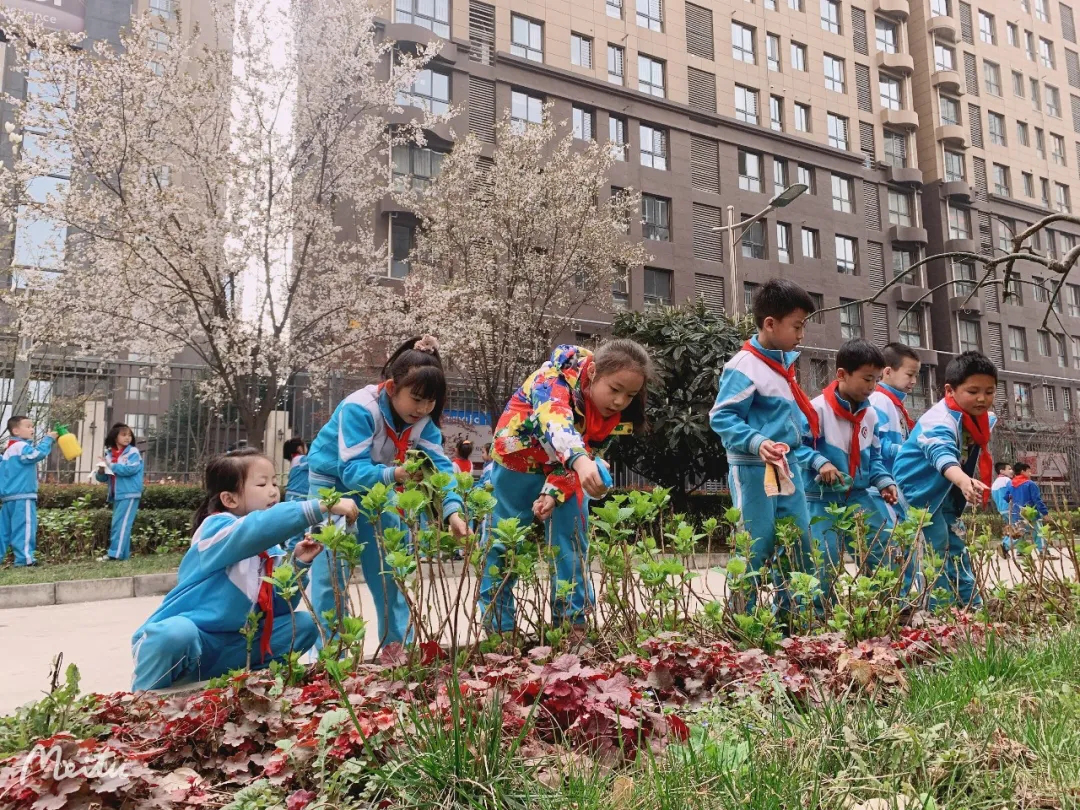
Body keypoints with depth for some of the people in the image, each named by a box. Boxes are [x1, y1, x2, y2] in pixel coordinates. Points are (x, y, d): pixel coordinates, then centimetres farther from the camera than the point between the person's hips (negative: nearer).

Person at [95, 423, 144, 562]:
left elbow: (130, 469, -19)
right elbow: (103, 478, 16)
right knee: (118, 524, 7)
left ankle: (115, 553, -10)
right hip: (116, 495, 6)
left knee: (121, 524, -10)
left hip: (129, 494, -6)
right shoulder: (109, 454, 12)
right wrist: (101, 472, -6)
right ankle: (123, 553, 12)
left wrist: (111, 465, -11)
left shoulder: (133, 452, -3)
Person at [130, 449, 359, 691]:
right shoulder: (216, 527, -16)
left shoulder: (269, 548, 5)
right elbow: (260, 527, -41)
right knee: (176, 631, -38)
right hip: (185, 639, -6)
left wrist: (297, 565, -11)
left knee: (303, 624, 1)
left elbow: (278, 608, 3)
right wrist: (322, 507, -46)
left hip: (230, 649, 7)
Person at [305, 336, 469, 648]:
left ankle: (398, 645, 14)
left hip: (374, 484, 5)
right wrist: (394, 474, -57)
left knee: (388, 566, 4)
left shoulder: (423, 420, -17)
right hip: (332, 481, -5)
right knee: (332, 569, -9)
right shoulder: (359, 408, -34)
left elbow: (439, 465, -23)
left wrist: (453, 511, -39)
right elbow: (352, 471, -38)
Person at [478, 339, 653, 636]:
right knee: (502, 542, 2)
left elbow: (589, 454, -12)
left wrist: (554, 493, -28)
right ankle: (498, 628, 14)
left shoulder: (615, 416, -16)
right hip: (518, 463, -3)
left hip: (567, 470, 4)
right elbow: (554, 420, -51)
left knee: (572, 544, -4)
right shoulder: (556, 379, -32)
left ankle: (572, 622, 6)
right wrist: (579, 460, -70)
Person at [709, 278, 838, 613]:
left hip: (788, 467, 9)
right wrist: (757, 442, -32)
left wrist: (815, 461, 18)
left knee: (801, 544, 12)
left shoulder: (785, 364, 15)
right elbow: (721, 417, -20)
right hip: (753, 470, -9)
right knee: (756, 549, -3)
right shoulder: (744, 366, -14)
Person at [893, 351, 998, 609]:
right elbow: (942, 453, -52)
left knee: (957, 549, 16)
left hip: (948, 494, 9)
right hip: (920, 490, -9)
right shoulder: (940, 420, -32)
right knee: (937, 554, -11)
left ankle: (972, 607, 27)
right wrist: (963, 480, -67)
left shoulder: (981, 420, -2)